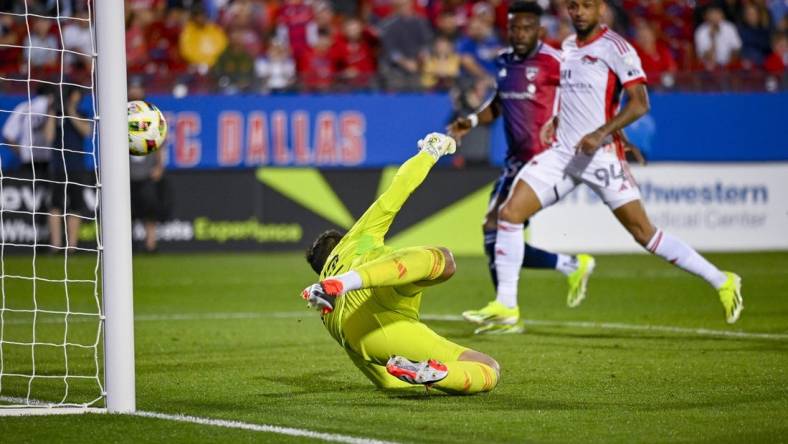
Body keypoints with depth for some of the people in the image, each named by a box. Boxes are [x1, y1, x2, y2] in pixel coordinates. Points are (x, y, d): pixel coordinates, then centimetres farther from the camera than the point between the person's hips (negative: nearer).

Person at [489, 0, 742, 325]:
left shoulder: (615, 48, -9)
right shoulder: (568, 46, 14)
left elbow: (639, 103, -17)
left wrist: (600, 134, -26)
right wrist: (556, 121, 15)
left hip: (602, 155, -7)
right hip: (562, 152, 7)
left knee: (643, 232, -7)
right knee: (509, 212, -7)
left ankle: (722, 282, 4)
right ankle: (505, 305, -2)